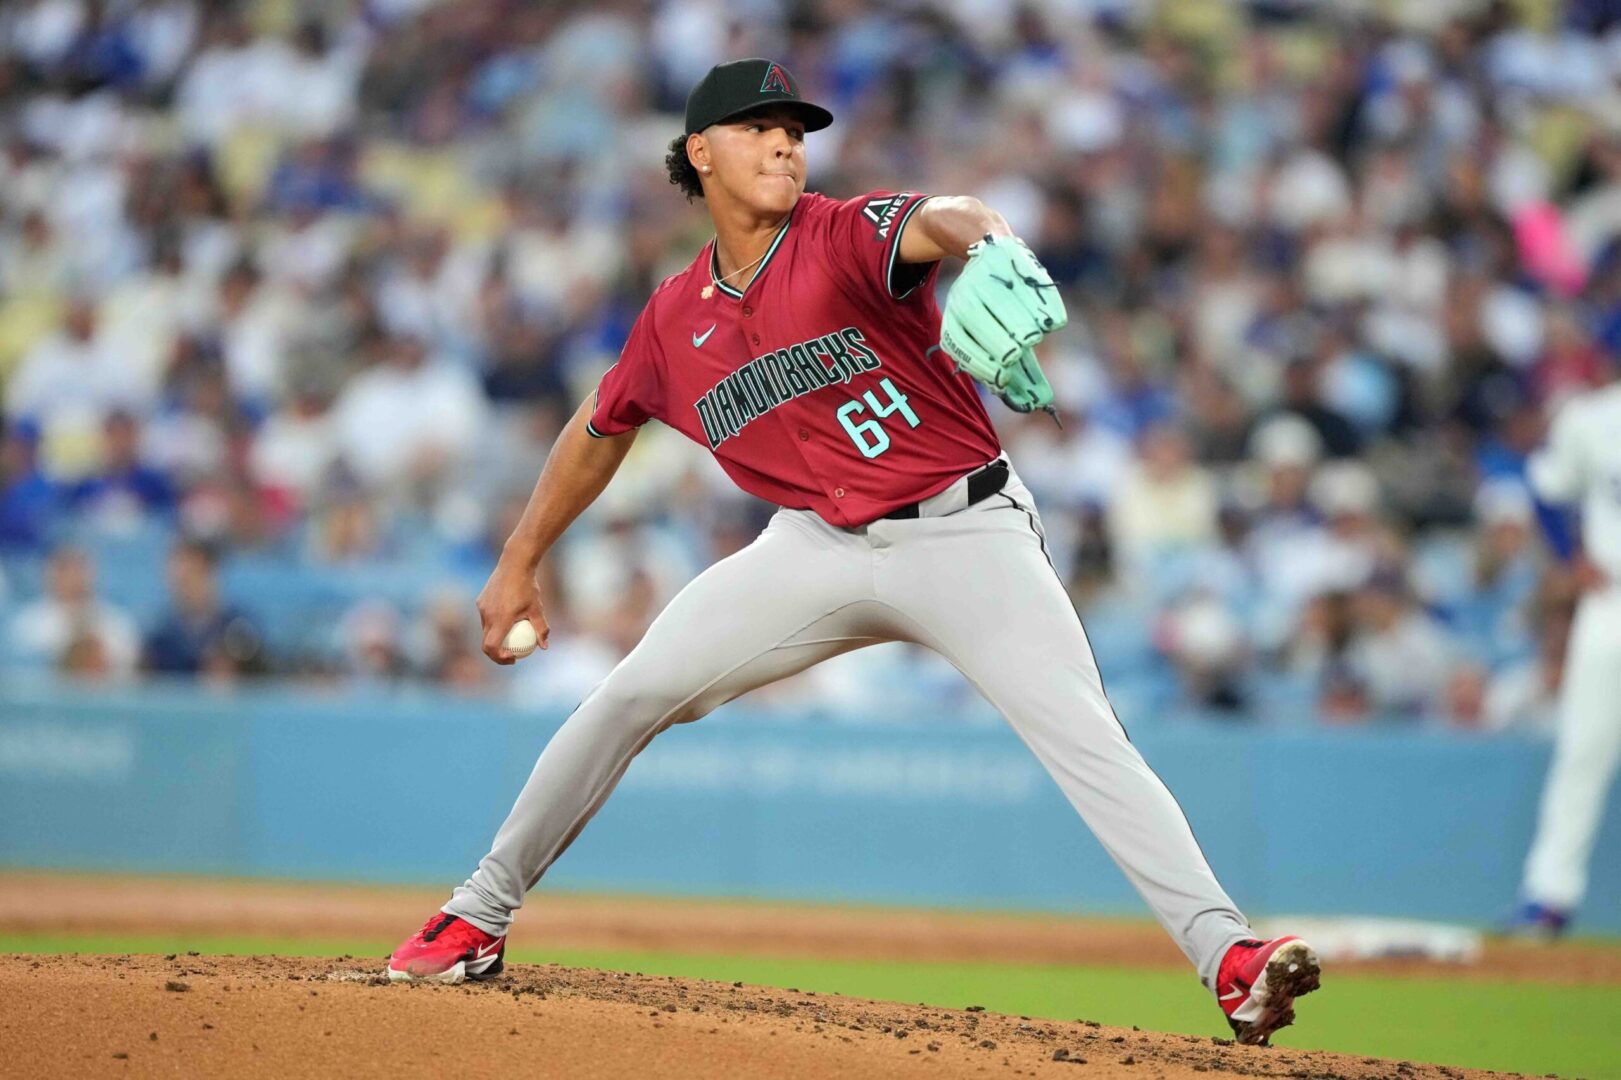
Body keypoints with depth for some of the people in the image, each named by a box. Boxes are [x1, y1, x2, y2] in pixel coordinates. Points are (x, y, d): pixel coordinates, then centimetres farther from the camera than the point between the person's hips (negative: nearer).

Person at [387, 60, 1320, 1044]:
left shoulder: (847, 238, -13)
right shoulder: (674, 319, 4)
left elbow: (942, 221, -37)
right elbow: (600, 429, 22)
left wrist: (987, 246, -62)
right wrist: (520, 565, 25)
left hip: (963, 531, -4)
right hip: (819, 547, 4)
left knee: (1083, 734, -21)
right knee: (634, 695, -2)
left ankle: (1227, 954, -27)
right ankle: (478, 919, 12)